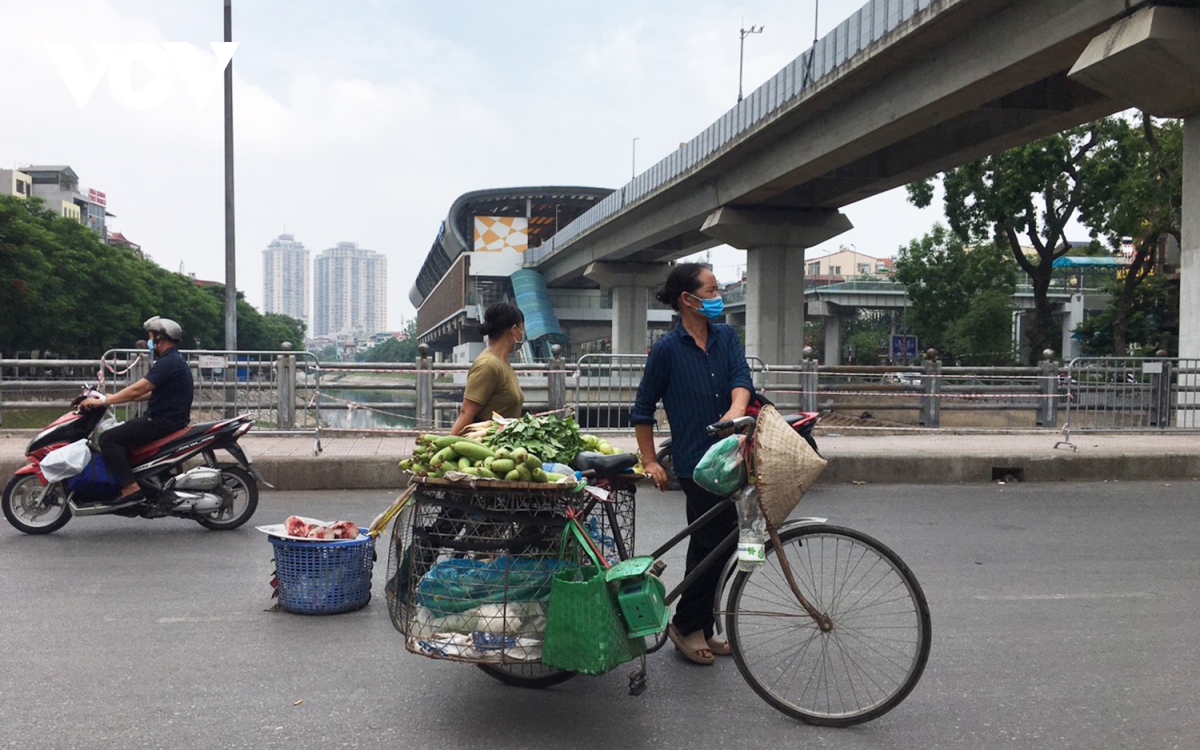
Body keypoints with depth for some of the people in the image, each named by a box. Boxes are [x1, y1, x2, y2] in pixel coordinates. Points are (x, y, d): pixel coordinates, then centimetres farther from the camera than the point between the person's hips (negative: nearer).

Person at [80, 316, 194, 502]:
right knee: (119, 432, 23)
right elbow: (149, 392, 23)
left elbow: (137, 390, -22)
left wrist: (103, 401, -15)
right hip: (169, 419, 11)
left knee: (108, 438, -14)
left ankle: (130, 487, -19)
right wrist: (113, 398, 22)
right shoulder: (175, 359, 17)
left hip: (163, 422, -11)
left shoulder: (168, 362, -17)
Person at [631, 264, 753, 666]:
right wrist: (649, 461, -3)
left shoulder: (726, 337, 10)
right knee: (717, 542, -6)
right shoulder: (667, 349, -6)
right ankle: (686, 625, 12)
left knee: (709, 545, 14)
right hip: (694, 462, -6)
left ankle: (700, 628, 28)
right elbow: (642, 410, 0)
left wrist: (737, 408, -26)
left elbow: (741, 377, -5)